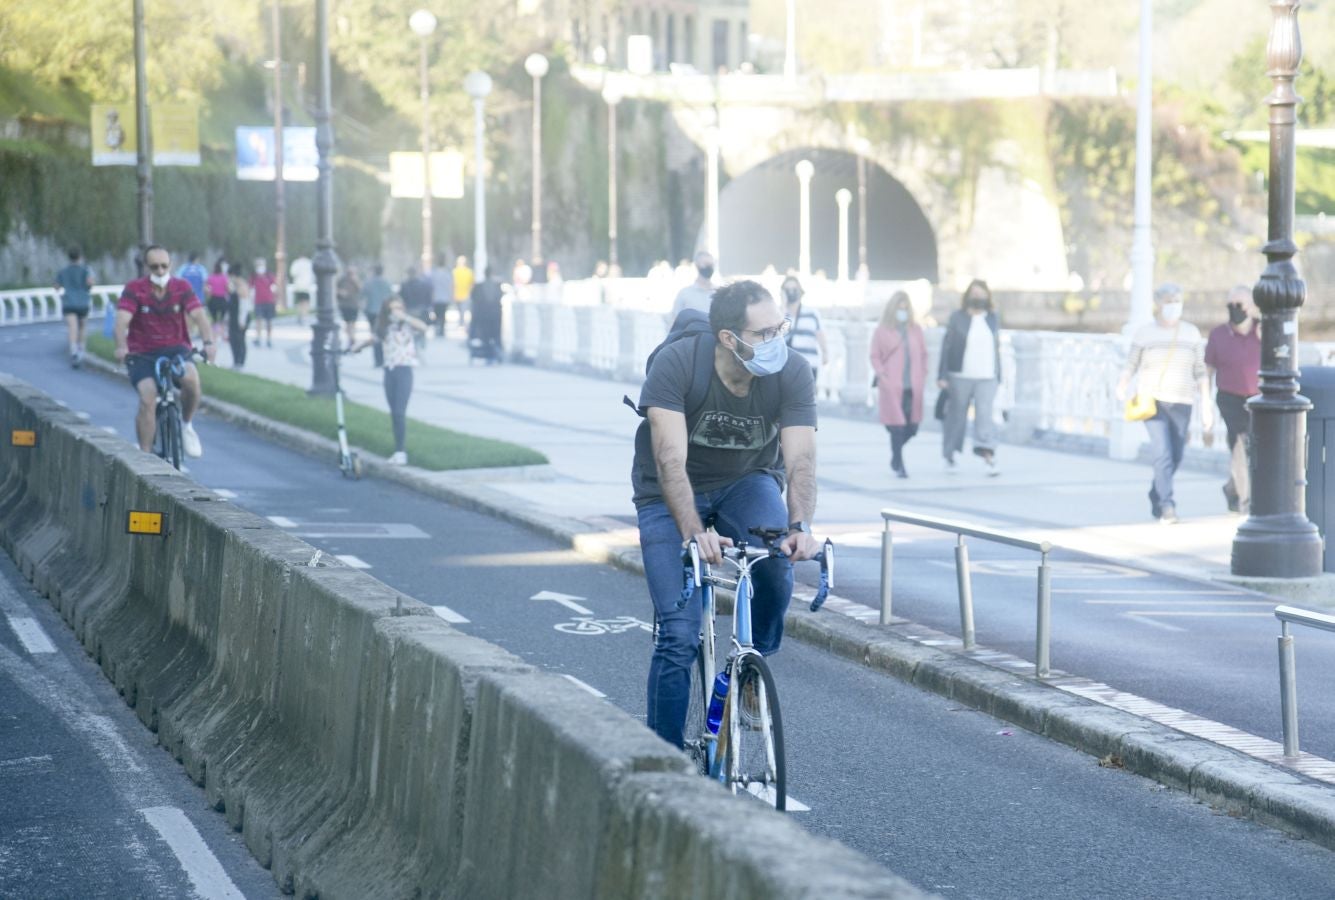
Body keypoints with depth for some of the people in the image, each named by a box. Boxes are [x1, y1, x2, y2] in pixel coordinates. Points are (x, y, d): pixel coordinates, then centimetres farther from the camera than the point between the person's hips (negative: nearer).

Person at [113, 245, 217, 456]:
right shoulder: (134, 289, -8)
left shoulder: (182, 288, -3)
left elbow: (199, 315, -15)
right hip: (142, 353, -1)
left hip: (175, 349, 1)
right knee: (148, 399, -24)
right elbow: (122, 320, -21)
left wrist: (208, 342, -35)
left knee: (191, 377, -30)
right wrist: (121, 347, -41)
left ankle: (186, 424, -2)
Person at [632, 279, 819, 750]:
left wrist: (800, 526, -47)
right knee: (678, 636, -13)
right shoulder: (675, 363, -29)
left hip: (746, 482, 2)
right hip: (673, 495, -2)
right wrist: (694, 533, -49)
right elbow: (670, 460, -35)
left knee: (776, 558, -31)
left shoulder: (793, 373, -21)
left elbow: (800, 459, -28)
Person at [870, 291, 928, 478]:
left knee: (912, 427, 3)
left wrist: (922, 376, 6)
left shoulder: (916, 329, 10)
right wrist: (882, 375, -9)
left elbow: (923, 354, 15)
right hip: (892, 387, -3)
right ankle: (899, 465, 5)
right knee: (897, 427, -5)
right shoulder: (882, 331, 2)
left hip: (913, 387, 3)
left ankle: (896, 454, 30)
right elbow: (875, 356, 2)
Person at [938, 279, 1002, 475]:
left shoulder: (992, 318, 11)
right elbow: (946, 347, -1)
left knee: (985, 415, -11)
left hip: (987, 378, 2)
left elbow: (996, 348, 16)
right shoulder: (957, 317, 1)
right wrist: (942, 376, -6)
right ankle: (949, 456, 20)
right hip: (960, 377, -2)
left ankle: (989, 458, -21)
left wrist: (998, 376, 15)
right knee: (956, 416, 5)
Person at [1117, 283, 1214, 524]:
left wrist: (1206, 405, 1)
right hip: (1152, 401, -3)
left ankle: (1155, 497, 32)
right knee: (1163, 454, -18)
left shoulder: (1191, 333, 7)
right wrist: (1122, 386, -17)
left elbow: (1201, 371, 7)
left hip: (1181, 404, 3)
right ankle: (1167, 507, -20)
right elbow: (1130, 367, 3)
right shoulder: (1144, 333, 1)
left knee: (1175, 457, 9)